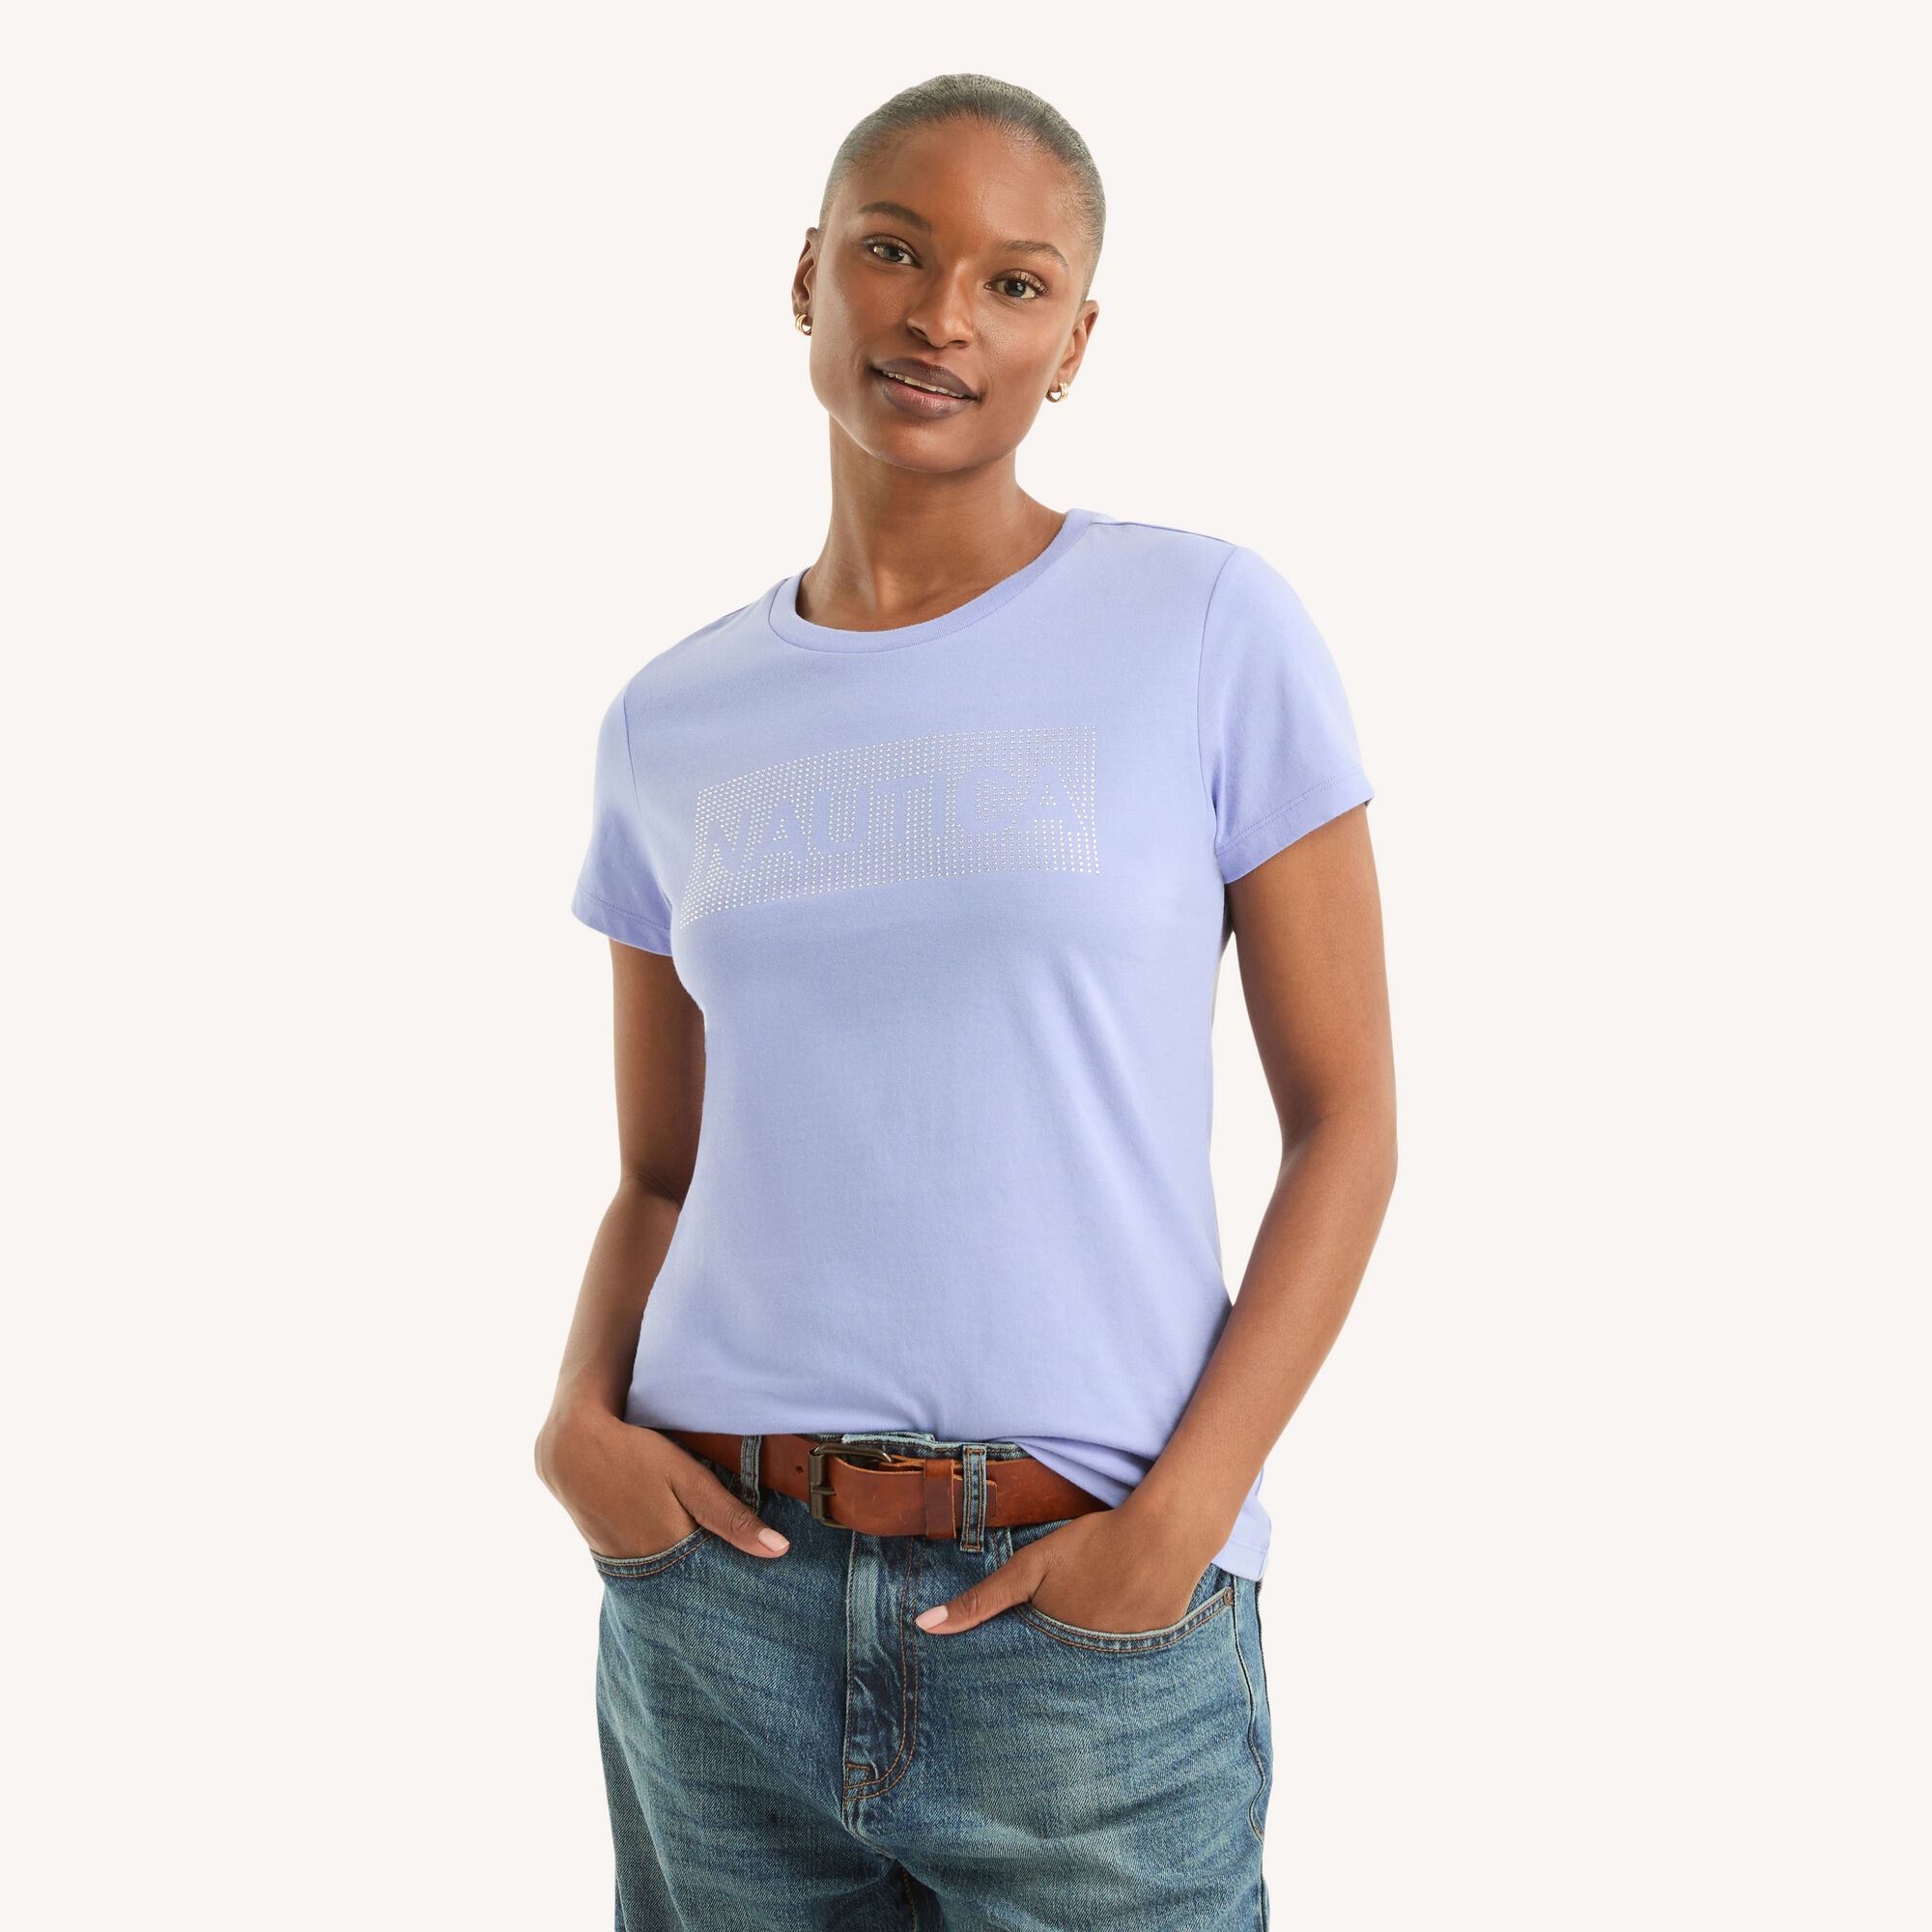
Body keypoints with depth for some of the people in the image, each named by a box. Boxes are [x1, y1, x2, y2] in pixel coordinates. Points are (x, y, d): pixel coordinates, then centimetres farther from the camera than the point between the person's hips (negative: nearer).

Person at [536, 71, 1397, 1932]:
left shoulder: (1211, 628, -4)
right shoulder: (673, 726, 6)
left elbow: (1345, 1116, -3)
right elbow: (660, 1171, 13)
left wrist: (1184, 1513, -13)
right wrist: (579, 1417, -6)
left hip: (1092, 1620, -3)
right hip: (723, 1595, 3)